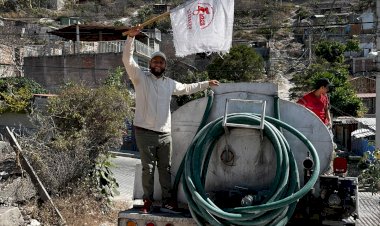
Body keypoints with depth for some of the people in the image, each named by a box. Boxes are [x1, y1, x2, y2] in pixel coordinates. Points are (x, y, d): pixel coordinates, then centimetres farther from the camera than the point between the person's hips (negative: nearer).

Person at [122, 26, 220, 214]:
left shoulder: (170, 83, 16)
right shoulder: (140, 77, 2)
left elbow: (187, 88, 31)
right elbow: (127, 60, -11)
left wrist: (206, 84, 34)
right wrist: (131, 37, -21)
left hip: (165, 134, 4)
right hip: (145, 132, -4)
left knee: (165, 168, 8)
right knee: (148, 168, 3)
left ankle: (167, 200, 16)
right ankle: (148, 201, 13)